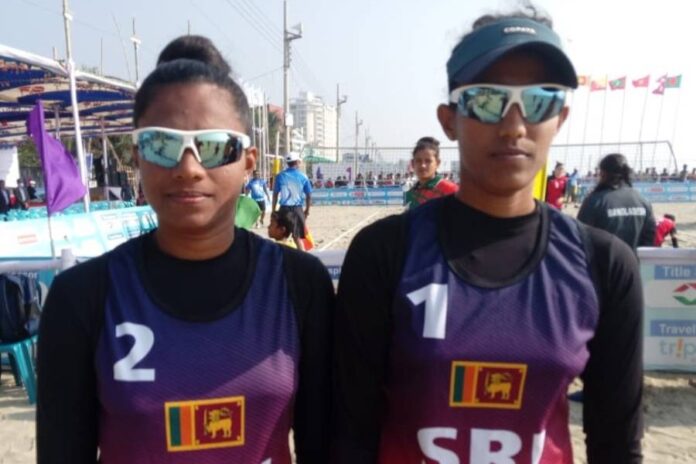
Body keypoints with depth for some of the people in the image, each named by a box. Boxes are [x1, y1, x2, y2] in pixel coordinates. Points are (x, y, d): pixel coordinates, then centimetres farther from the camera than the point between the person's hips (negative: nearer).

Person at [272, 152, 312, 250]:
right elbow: (309, 196, 3)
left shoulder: (280, 176, -1)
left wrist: (273, 210, 6)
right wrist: (307, 210, 15)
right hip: (297, 209, 2)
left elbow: (275, 194, -1)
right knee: (297, 236, 15)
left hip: (284, 209, -1)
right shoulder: (303, 177, 1)